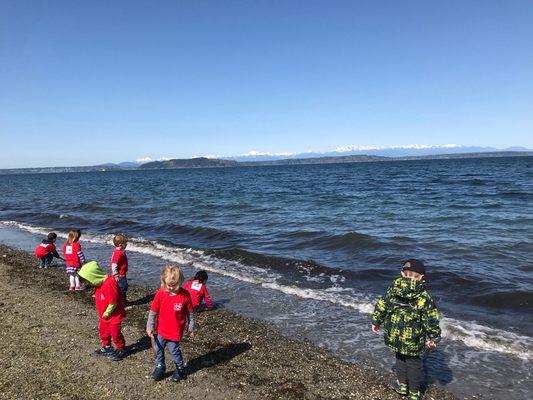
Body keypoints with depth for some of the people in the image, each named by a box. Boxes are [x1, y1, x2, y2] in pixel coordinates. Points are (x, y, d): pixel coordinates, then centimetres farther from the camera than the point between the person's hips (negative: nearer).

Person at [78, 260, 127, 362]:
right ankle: (107, 347, 41)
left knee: (115, 333, 5)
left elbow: (113, 302, -28)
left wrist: (106, 313, -17)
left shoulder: (109, 284, -32)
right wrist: (101, 313, 8)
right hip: (103, 315, 9)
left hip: (114, 315, -9)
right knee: (103, 331, 21)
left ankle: (120, 350, 23)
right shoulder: (99, 283, -1)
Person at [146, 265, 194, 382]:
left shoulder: (185, 295, -17)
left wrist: (191, 327, 3)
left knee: (174, 350, 7)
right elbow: (153, 311, -3)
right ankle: (160, 366, 44)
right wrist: (149, 327, 0)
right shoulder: (160, 293, -13)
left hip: (175, 331, -3)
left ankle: (180, 368, 34)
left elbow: (190, 313, -5)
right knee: (158, 349, 18)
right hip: (161, 330, 3)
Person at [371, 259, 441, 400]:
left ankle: (402, 384, 38)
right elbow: (431, 320, -11)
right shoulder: (424, 297, -16)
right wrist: (433, 337, 3)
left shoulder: (393, 289, -9)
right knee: (413, 362, 16)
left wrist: (376, 321, 14)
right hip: (414, 339, -2)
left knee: (400, 357, 25)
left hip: (395, 335, 2)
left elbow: (381, 306, -1)